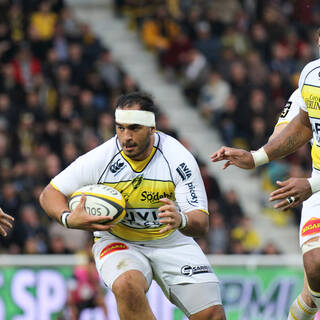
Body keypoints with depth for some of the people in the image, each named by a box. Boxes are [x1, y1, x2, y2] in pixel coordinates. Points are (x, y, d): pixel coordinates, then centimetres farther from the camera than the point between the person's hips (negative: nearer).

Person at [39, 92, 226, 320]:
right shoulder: (99, 159, -18)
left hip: (172, 241, 1)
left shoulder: (178, 158, -18)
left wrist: (181, 220, -43)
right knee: (127, 285, -36)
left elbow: (202, 224, -19)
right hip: (117, 241, -1)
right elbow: (50, 194, -5)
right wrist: (68, 219, -28)